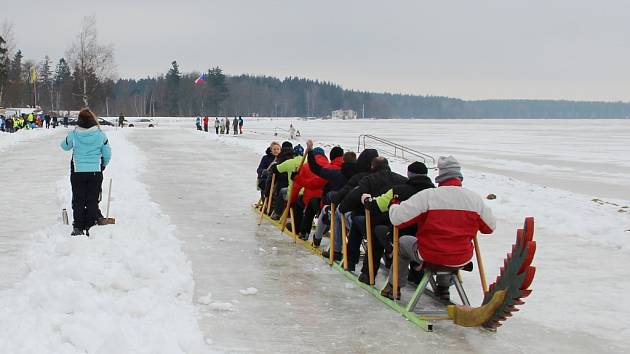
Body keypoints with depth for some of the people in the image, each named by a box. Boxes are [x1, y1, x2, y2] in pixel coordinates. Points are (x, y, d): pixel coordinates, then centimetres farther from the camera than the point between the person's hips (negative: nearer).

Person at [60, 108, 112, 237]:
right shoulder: (100, 134, -7)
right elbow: (107, 154, 2)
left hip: (77, 172, 0)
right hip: (95, 172, 0)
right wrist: (103, 165, 21)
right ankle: (90, 227, 8)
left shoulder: (73, 134, -8)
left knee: (78, 200, 9)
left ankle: (78, 227, 8)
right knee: (92, 201, 7)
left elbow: (65, 146, 12)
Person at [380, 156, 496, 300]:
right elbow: (490, 227, 6)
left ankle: (394, 287, 32)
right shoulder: (474, 198, -7)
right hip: (462, 259, 4)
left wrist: (394, 204, 6)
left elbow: (398, 218, -16)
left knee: (403, 242, 25)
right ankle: (443, 288, 43)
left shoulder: (427, 195, -17)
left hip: (430, 256, -3)